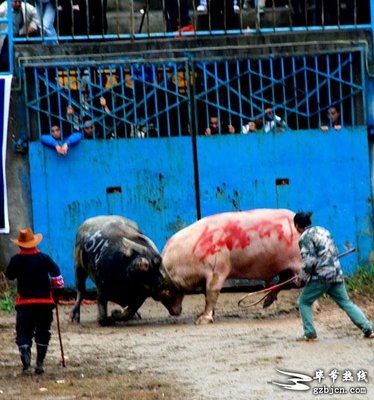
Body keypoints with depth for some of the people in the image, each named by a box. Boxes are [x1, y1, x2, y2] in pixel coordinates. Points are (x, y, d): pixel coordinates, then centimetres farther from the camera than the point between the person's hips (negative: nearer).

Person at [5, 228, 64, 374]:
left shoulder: (16, 260, -4)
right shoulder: (44, 258, -4)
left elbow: (9, 275, 11)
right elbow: (56, 274, -5)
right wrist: (58, 292, 6)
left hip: (25, 302, -1)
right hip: (45, 301, 1)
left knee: (23, 334, 2)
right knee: (42, 334, 14)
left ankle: (27, 364, -15)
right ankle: (39, 364, 12)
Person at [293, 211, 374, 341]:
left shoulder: (305, 237, -8)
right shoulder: (322, 230, 16)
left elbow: (309, 262, -16)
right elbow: (335, 252, 20)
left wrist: (300, 278, -5)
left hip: (321, 277, -7)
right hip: (336, 273, 7)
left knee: (304, 302, 8)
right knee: (346, 303, 11)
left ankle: (310, 334, 1)